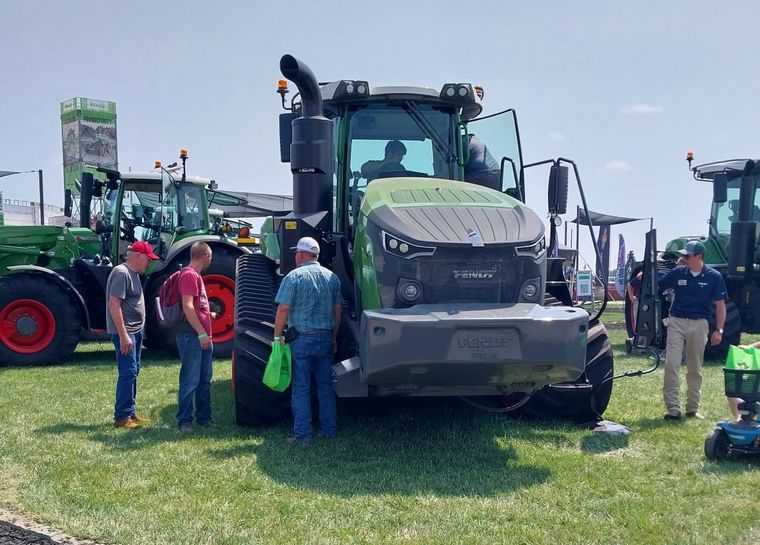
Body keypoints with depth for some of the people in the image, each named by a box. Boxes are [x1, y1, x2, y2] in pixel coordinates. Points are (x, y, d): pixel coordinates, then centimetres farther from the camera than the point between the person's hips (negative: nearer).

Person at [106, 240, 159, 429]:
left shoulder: (133, 273, 14)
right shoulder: (121, 273, -17)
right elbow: (114, 304, -23)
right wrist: (123, 335, -26)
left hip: (135, 331, 10)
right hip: (125, 332, -10)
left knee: (133, 371, 14)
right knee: (128, 372, -10)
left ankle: (130, 412, 23)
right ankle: (122, 417, -5)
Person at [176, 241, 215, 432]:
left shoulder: (196, 275, 20)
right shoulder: (189, 275, -13)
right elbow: (187, 306, -21)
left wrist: (209, 315, 43)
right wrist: (202, 333, -22)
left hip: (202, 337, 10)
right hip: (192, 336, -10)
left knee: (204, 379, 14)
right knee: (190, 380, -5)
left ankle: (204, 417, 22)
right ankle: (184, 421, 3)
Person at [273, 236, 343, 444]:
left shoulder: (294, 276, -7)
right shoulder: (332, 277, 8)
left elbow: (283, 309, -14)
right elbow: (338, 310, 11)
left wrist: (277, 335, -4)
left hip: (301, 339, -4)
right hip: (325, 339, 5)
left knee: (301, 389, 2)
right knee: (326, 387, 13)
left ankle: (303, 434, 3)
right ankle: (329, 430, 19)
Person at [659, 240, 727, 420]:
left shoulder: (714, 276, -2)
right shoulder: (678, 273, 0)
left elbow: (720, 305, 1)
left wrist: (719, 330, -4)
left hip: (699, 325, 0)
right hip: (677, 322, 0)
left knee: (695, 369, 10)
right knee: (671, 365, -9)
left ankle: (693, 408, 21)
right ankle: (672, 409, -6)